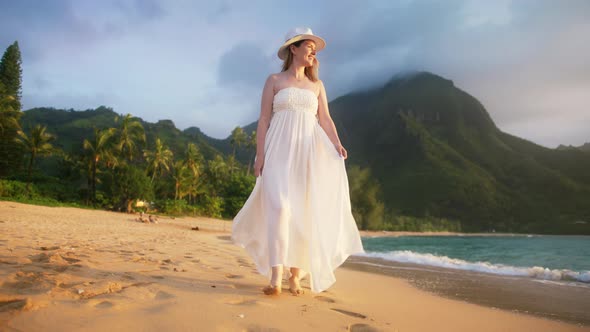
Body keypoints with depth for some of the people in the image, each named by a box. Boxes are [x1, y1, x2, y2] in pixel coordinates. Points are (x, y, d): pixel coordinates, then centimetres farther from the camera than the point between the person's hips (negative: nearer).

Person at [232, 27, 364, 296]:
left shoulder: (317, 85, 18)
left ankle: (295, 276, 7)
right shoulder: (274, 81, 9)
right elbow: (264, 119, 3)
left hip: (309, 152, 3)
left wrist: (337, 146, -10)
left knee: (305, 212, -1)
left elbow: (325, 120, 8)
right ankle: (276, 277, -18)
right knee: (280, 206, -18)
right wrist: (260, 155, -7)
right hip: (280, 150, -3)